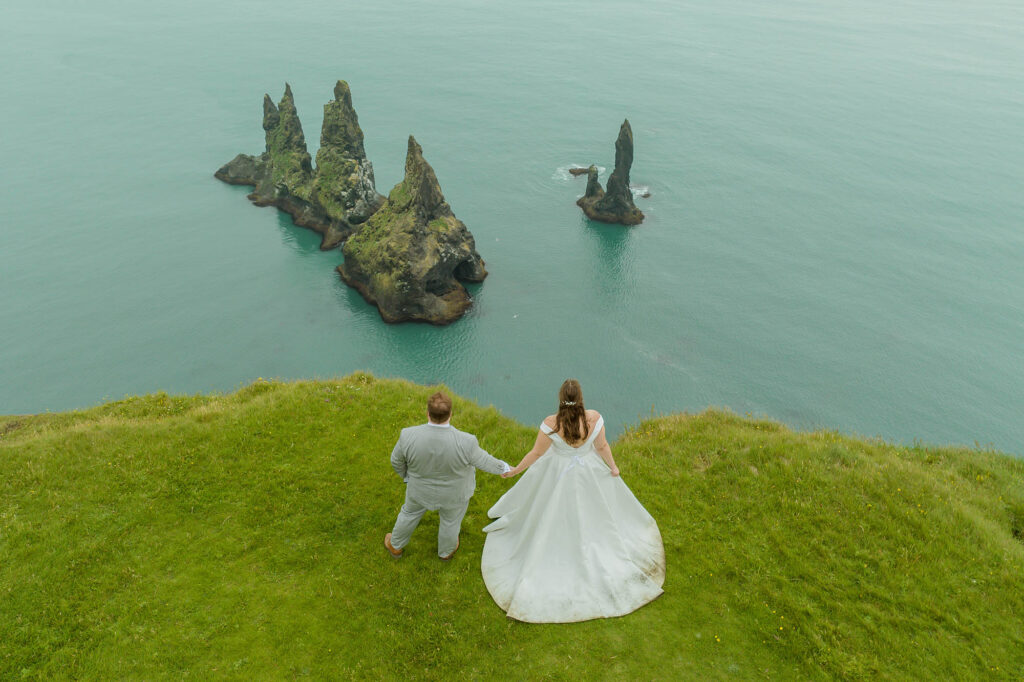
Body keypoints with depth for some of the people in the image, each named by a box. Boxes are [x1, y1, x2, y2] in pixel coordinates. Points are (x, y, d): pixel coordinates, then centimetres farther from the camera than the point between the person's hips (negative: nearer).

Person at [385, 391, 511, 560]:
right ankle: (446, 550, 54)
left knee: (411, 512, 30)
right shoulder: (465, 443, -35)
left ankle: (396, 546, 52)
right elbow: (482, 460, -17)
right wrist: (502, 468, 3)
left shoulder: (409, 436, -31)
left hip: (422, 487, 1)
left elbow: (397, 460, -12)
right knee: (451, 519, 28)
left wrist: (406, 475, 9)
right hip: (455, 490, -1)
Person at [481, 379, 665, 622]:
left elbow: (536, 452, -21)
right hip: (588, 471, 3)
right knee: (590, 508, 31)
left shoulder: (551, 424, -34)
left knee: (555, 513, 24)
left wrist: (515, 471, -4)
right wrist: (613, 467, 7)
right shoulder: (594, 418, -28)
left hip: (557, 473, -3)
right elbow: (602, 446, -13)